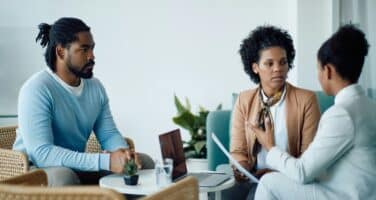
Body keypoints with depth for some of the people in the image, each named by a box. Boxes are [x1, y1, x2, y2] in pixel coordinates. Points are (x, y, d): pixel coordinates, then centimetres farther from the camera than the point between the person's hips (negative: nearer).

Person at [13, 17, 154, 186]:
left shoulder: (95, 86, 3)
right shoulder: (36, 89, -21)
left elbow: (109, 134, 6)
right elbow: (41, 153, -30)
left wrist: (123, 152, -20)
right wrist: (106, 161, -36)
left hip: (77, 167, 7)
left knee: (144, 162, -5)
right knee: (64, 176, -40)